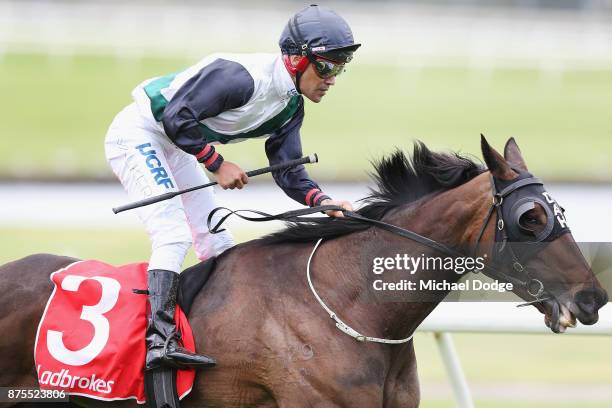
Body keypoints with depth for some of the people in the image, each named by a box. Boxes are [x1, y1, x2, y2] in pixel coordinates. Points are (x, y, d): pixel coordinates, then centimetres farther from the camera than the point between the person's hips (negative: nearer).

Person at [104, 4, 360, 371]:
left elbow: (287, 171, -1)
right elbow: (177, 118, -30)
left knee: (218, 244, 9)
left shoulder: (290, 107, 0)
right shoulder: (243, 77, -29)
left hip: (174, 148, 10)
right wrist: (218, 165, -22)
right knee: (174, 234, -22)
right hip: (137, 134, -10)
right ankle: (159, 341, -32)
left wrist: (324, 202, -18)